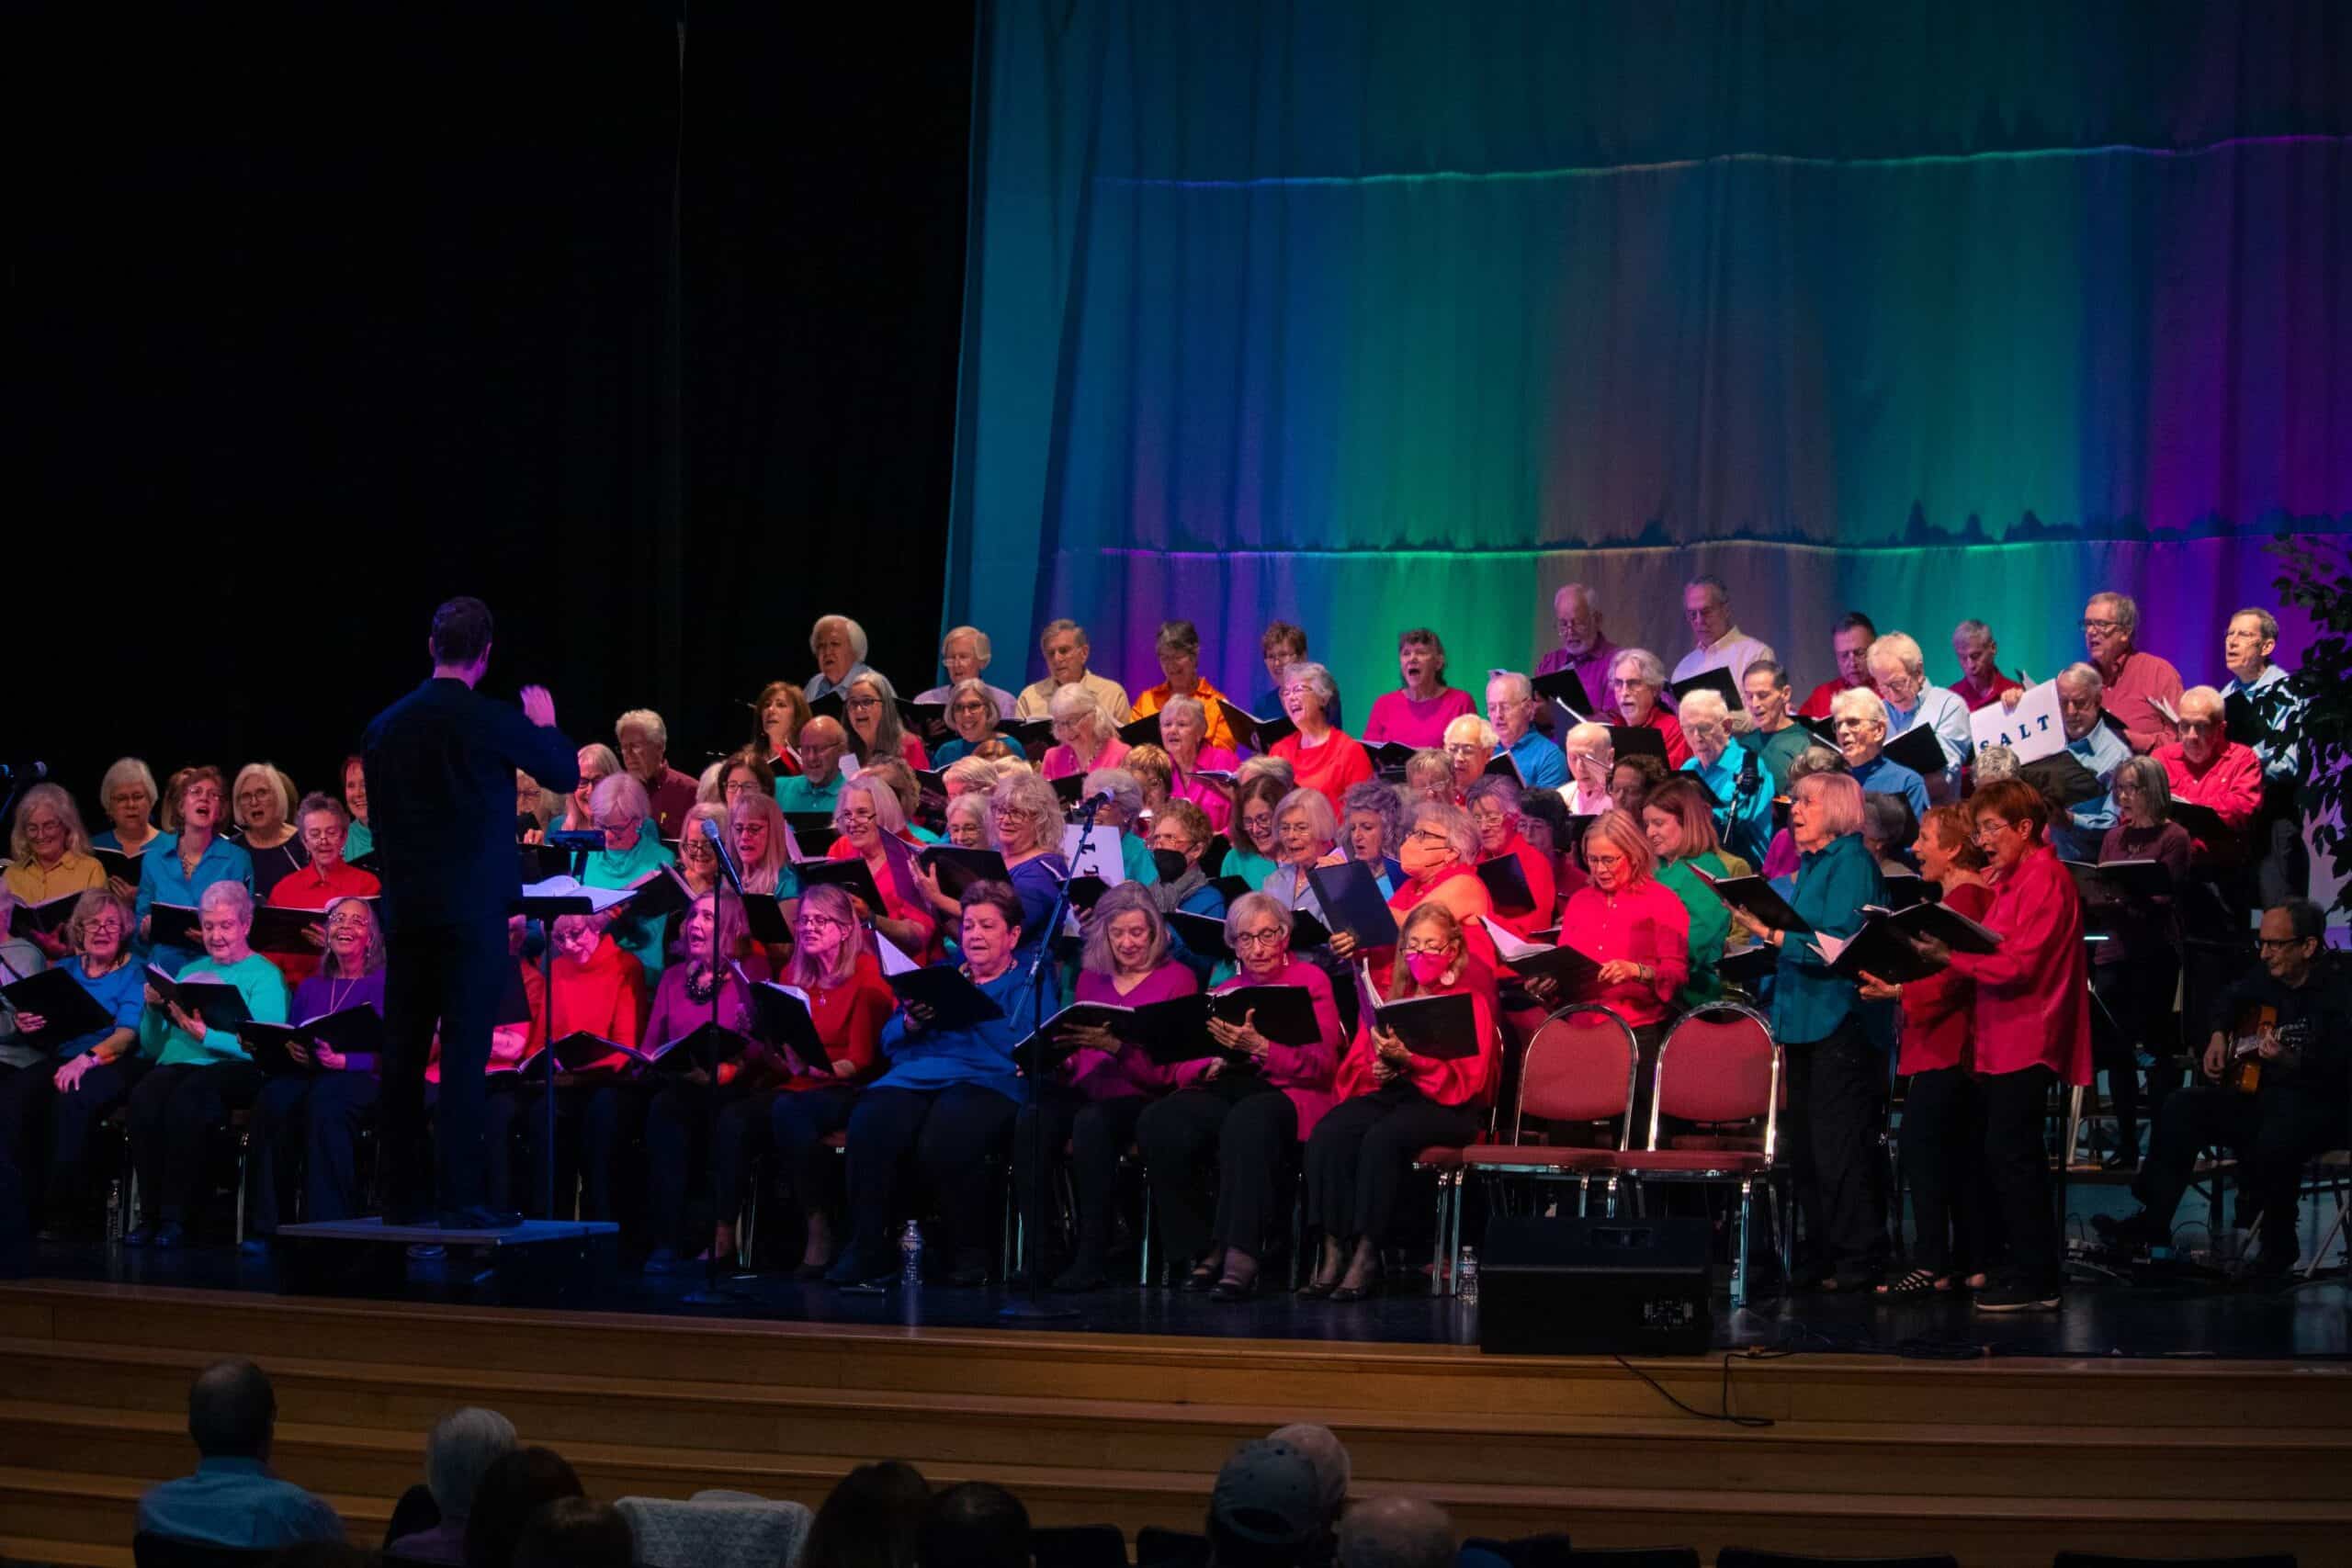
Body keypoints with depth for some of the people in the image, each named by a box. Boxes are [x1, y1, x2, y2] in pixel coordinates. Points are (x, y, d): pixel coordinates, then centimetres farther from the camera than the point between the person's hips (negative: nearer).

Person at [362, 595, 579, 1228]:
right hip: (472, 909, -5)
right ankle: (459, 1195, -6)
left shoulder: (386, 725, 5)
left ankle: (404, 1194, 12)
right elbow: (566, 773, 3)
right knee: (464, 1052, -4)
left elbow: (376, 818, 10)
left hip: (405, 909, 5)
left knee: (403, 1053, 8)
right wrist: (545, 724, 22)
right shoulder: (492, 722, -10)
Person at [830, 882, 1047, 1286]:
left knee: (939, 1144, -36)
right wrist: (911, 1022, -2)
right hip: (918, 1077, 4)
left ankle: (970, 1251, -13)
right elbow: (890, 1041, 21)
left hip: (992, 1080, -4)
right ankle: (868, 1249, -21)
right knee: (867, 1127, -30)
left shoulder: (1034, 980, 16)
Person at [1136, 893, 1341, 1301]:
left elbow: (1322, 1063, -5)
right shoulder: (1224, 991, 23)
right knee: (1158, 1124, -27)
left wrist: (1259, 1047, -19)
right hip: (1225, 1090, 5)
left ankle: (1241, 1259, -42)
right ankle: (1205, 1250, -18)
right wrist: (1212, 1063, -6)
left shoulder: (1310, 981, 9)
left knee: (1247, 1122, -41)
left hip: (1289, 1093, -5)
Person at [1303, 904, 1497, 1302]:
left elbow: (1467, 1080, -4)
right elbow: (1353, 1068, 21)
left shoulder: (1472, 1002, 8)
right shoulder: (1387, 999, 22)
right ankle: (1334, 1252, -33)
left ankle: (1367, 1254, -35)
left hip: (1444, 1105, -4)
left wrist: (1408, 1058, -17)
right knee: (1328, 1133, -30)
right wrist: (1377, 1069, -4)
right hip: (1387, 1094, 4)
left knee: (1382, 1138, -38)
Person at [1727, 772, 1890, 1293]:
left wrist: (1772, 932, -19)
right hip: (1805, 1024, 10)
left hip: (1841, 1021, -10)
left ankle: (1859, 1261, -4)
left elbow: (1839, 942, -20)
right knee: (1806, 1146, 10)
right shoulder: (1810, 865, 19)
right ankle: (1825, 1255, 16)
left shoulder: (1851, 862, -9)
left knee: (1840, 1147, -8)